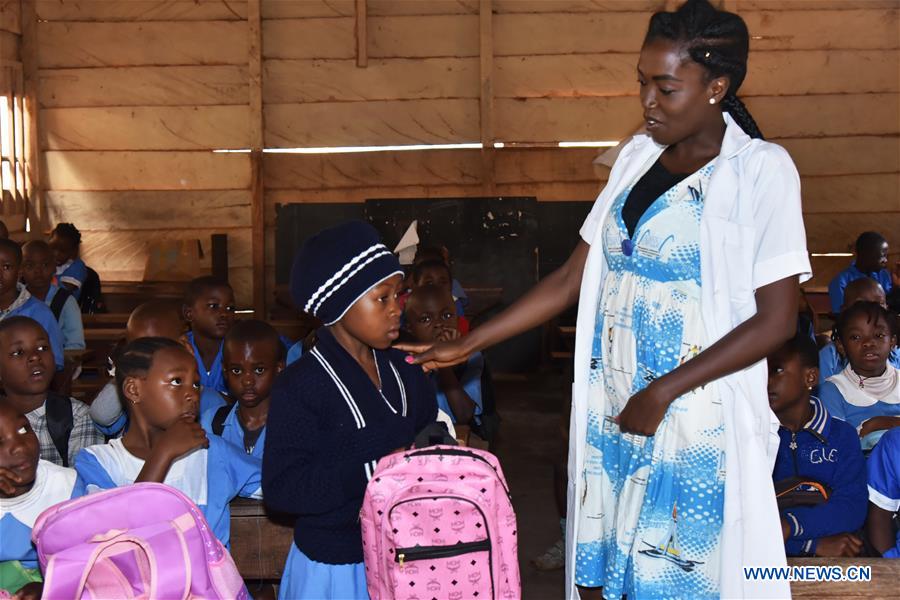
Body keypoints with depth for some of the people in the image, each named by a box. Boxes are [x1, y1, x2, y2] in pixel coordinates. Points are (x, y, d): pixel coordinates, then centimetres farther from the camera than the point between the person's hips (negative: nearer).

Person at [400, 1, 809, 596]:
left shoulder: (762, 169, -8)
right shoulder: (638, 156, 9)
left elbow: (777, 319, -11)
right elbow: (573, 279, 10)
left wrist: (665, 391, -15)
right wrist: (467, 344, 6)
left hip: (695, 424, -5)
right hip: (609, 414, 5)